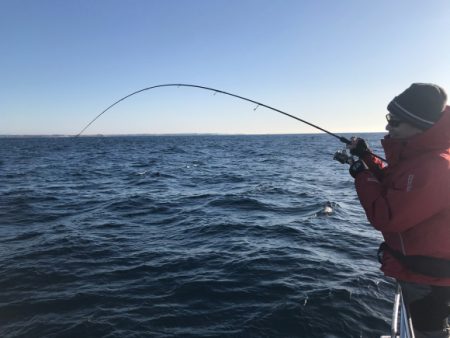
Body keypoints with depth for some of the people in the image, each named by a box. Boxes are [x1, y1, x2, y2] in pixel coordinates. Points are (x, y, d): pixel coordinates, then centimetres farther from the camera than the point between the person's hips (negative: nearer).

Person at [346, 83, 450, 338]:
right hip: (418, 269, 10)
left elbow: (385, 217, -31)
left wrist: (361, 175, -19)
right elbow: (391, 185, 14)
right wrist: (366, 156, 1)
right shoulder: (421, 156, 1)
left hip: (427, 278, -10)